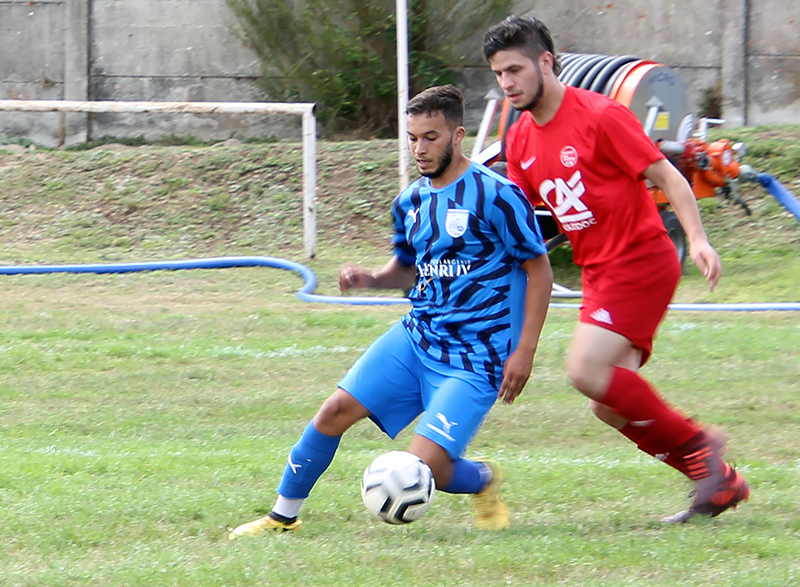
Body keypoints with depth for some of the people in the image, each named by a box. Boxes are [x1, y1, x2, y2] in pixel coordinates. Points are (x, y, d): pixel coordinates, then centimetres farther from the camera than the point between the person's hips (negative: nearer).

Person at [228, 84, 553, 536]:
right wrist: (370, 278, 2)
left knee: (427, 463, -20)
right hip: (415, 338, 6)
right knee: (338, 409, -6)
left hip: (473, 359, -6)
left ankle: (484, 480, 15)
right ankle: (283, 516, 10)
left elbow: (539, 270, -8)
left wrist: (525, 351, -13)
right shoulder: (410, 203, 9)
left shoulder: (496, 195, -12)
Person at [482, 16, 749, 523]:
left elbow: (668, 177, -11)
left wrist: (698, 239, -23)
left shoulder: (600, 116, -12)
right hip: (599, 272, 8)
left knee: (587, 371, -23)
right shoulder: (520, 141, 10)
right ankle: (721, 483, 10)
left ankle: (696, 444, -8)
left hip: (642, 261, -8)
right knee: (610, 405, 2)